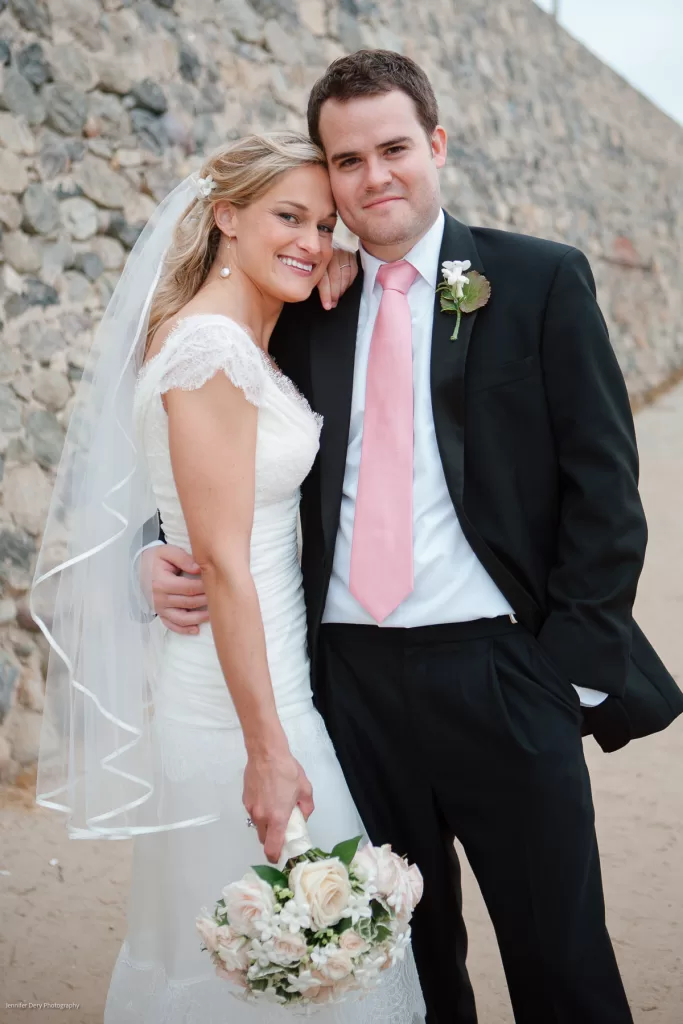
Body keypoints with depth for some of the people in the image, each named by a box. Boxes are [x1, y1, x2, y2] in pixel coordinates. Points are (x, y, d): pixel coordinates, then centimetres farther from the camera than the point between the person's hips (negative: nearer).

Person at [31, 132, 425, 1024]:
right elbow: (223, 562, -22)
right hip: (234, 693, -9)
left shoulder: (246, 345, 10)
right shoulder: (208, 348, -19)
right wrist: (269, 748, -21)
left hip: (267, 672, 10)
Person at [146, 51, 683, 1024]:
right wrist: (168, 551, -3)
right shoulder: (305, 310, 10)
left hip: (501, 675, -3)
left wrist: (576, 661, -8)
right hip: (352, 680, 3)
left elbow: (603, 480, -2)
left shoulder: (543, 280, 1)